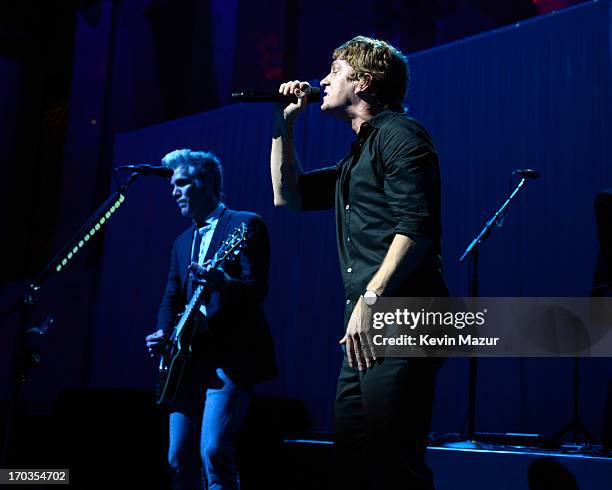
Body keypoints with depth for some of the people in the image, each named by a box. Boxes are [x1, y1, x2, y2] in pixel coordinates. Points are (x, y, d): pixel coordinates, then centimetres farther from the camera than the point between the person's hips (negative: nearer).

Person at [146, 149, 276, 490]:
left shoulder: (245, 225, -1)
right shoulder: (183, 241, 22)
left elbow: (257, 289, -12)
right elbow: (172, 298, 20)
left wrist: (222, 283, -32)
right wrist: (163, 334, 0)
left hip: (231, 353, -7)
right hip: (189, 357, 7)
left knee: (214, 451, -19)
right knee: (180, 458, 6)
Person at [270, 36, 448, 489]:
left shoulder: (398, 133, -3)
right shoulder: (357, 157, 26)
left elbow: (418, 225, -16)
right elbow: (289, 196, 32)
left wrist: (370, 299, -22)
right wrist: (284, 125, 25)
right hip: (368, 329, 10)